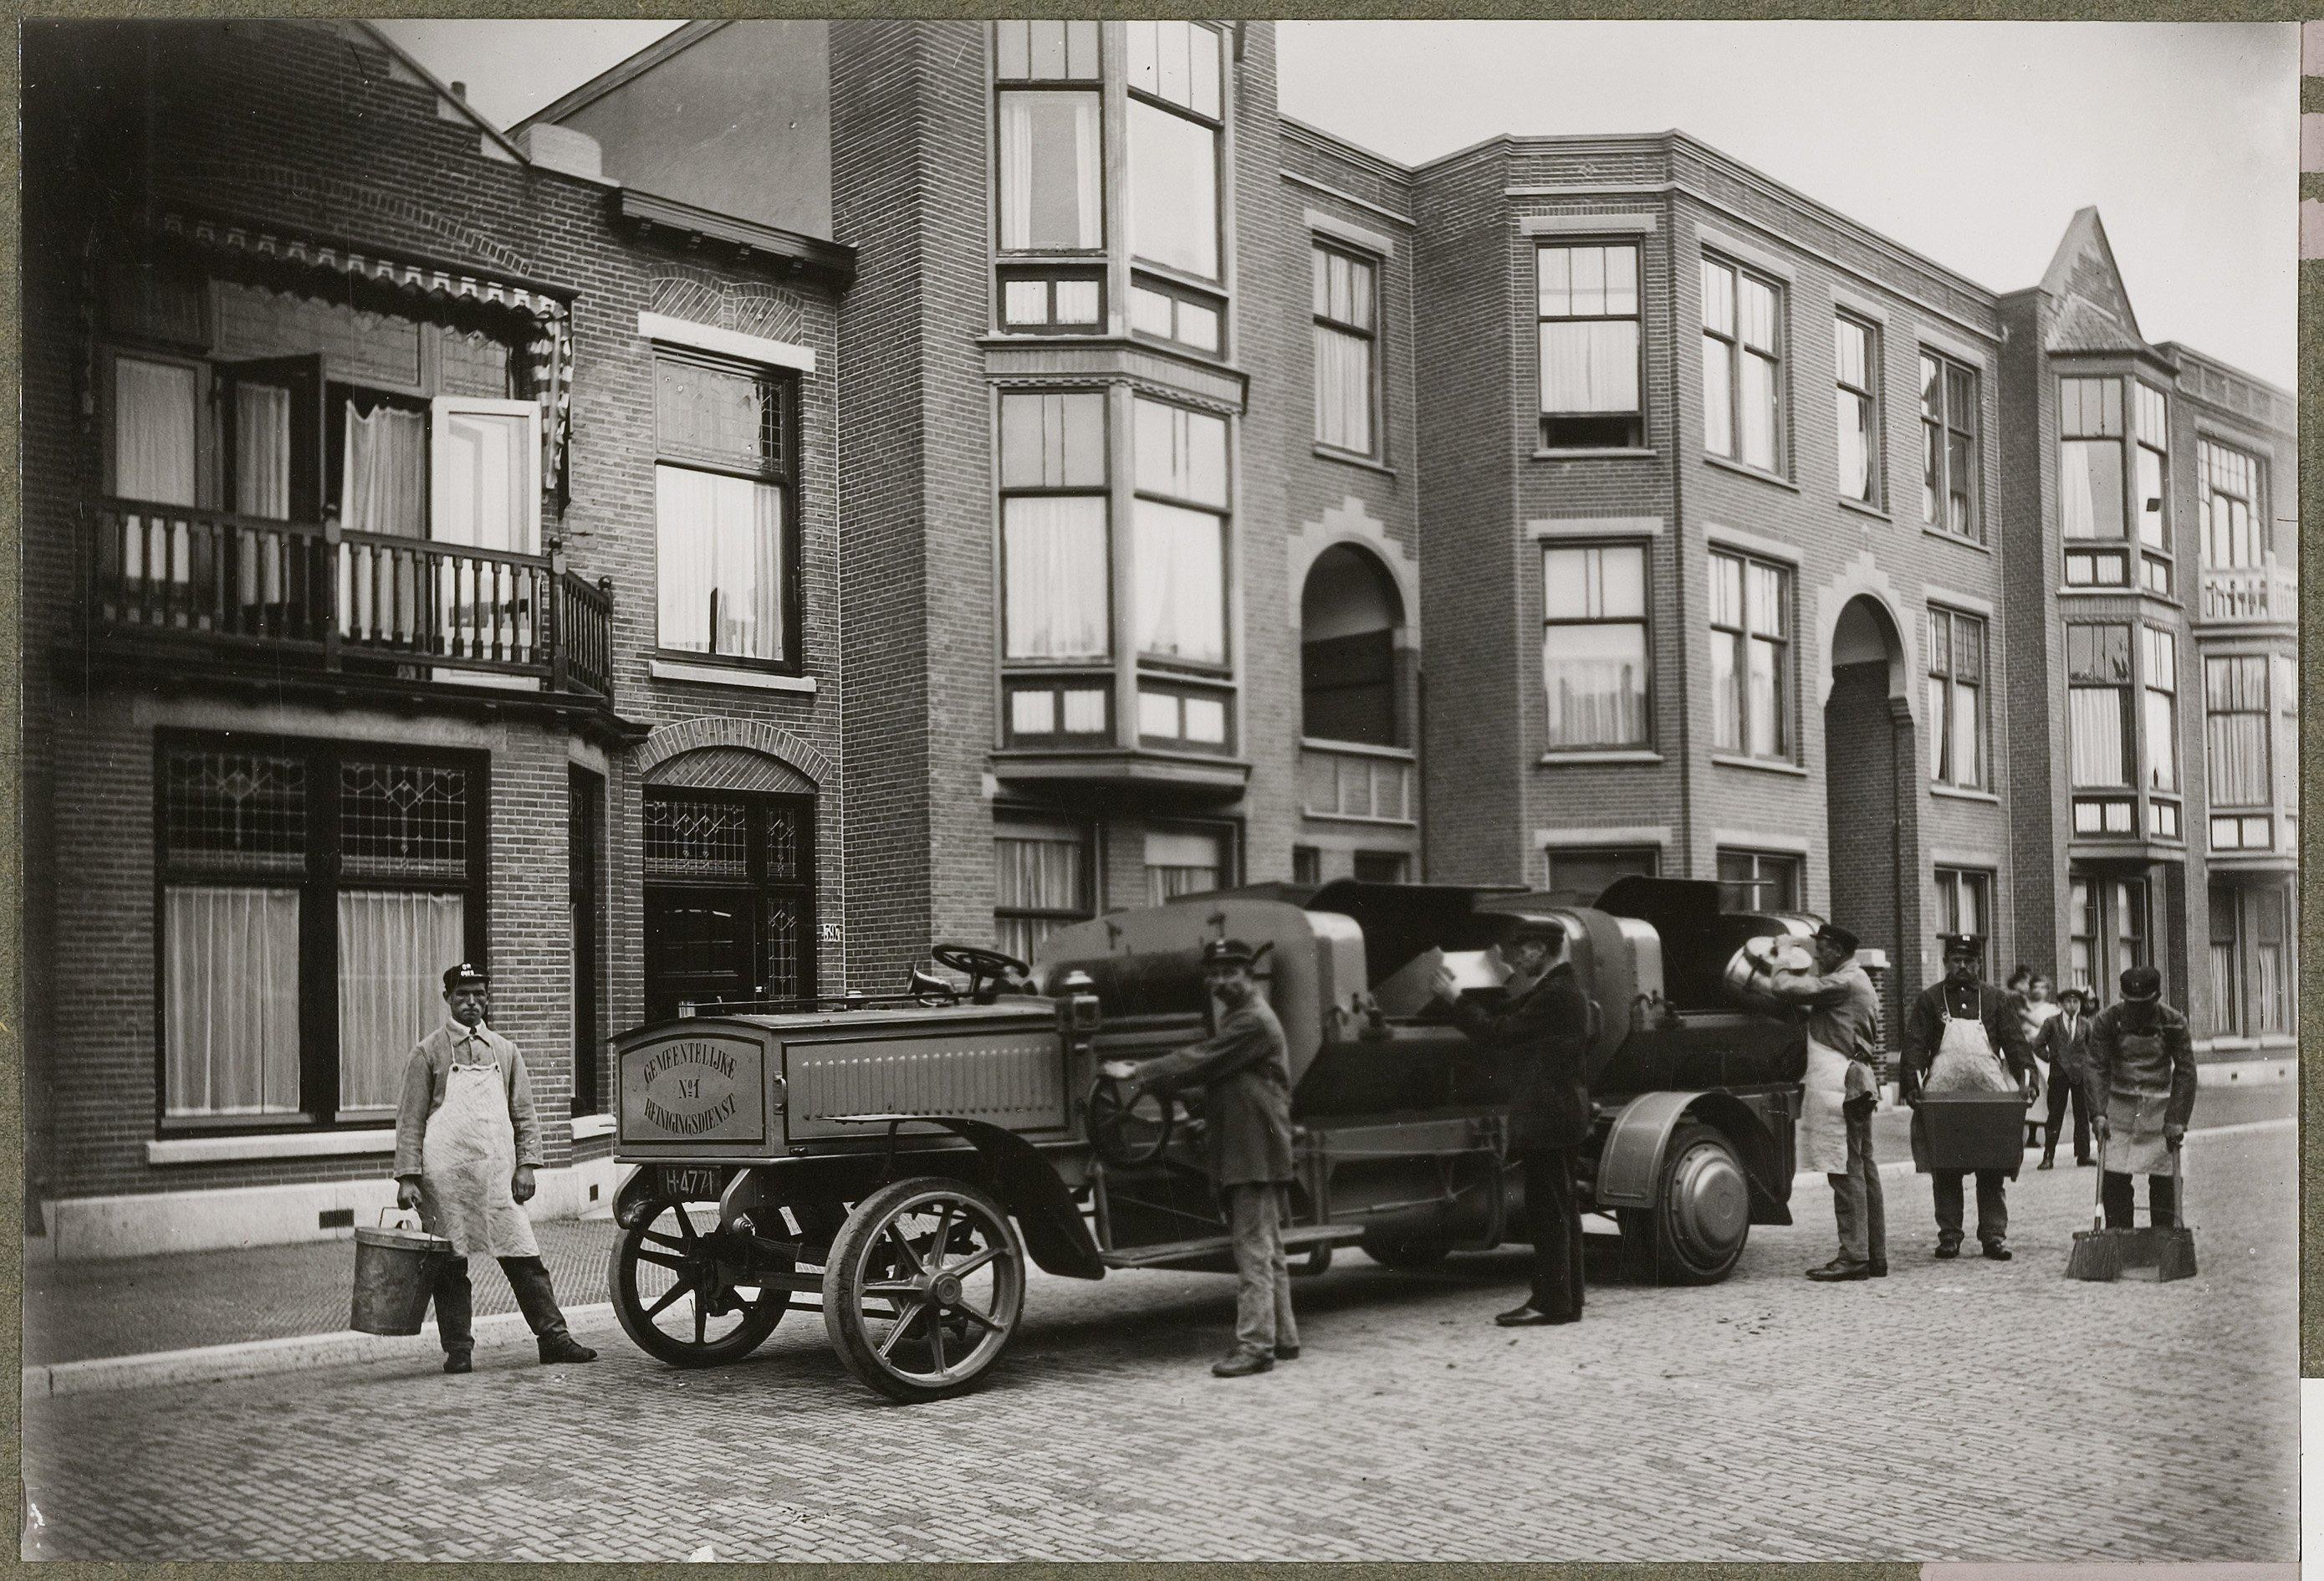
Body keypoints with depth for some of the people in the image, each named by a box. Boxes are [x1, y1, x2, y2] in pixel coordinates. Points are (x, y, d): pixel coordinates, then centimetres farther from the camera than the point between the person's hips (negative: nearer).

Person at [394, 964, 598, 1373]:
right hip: (445, 1177, -2)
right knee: (450, 1265, 1)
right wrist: (408, 1177, -7)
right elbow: (411, 1119, 1)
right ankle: (458, 1350, 9)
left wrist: (526, 1164, 2)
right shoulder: (429, 1051, 5)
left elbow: (524, 1115, 14)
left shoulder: (504, 1051, 14)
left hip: (497, 1173, 2)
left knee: (524, 1256, -1)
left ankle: (554, 1338, 2)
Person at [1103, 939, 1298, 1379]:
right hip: (1244, 1155, 11)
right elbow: (1206, 1071, 19)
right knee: (1267, 1250, 15)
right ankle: (1282, 1337, 21)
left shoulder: (1253, 1021, -14)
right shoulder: (1237, 1020, 20)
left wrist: (1137, 1073, -12)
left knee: (1254, 1252, -9)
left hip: (1256, 1155, -11)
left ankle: (1255, 1345, -8)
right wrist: (1143, 1073, 9)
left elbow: (1199, 1063, -18)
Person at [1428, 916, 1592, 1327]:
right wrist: (1512, 986, 8)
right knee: (1558, 1211, 14)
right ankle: (1564, 1299, 20)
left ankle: (1551, 1302, -4)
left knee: (1549, 1211, -7)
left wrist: (1455, 997, -11)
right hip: (1556, 1119, 11)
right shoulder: (1558, 989, 16)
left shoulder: (1556, 994, -18)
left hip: (1548, 1120, -11)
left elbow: (1499, 1034, -18)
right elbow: (1510, 1027, 16)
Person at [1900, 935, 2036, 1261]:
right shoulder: (1929, 999, 10)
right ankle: (1949, 1237, 8)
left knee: (1993, 1172, 0)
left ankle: (1994, 1237, 6)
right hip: (1943, 1098, -1)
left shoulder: (1995, 999, 14)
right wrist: (1912, 1084, -11)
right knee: (1945, 1172, 1)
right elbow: (1915, 1045, 2)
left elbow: (2013, 1042, 8)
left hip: (1989, 1098, 1)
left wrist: (2026, 1077, -8)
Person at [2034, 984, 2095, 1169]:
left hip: (2081, 1073, 2)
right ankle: (2048, 1157, -1)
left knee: (2082, 1116, 5)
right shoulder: (2051, 1023, 1)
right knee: (2055, 1116, -3)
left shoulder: (2085, 1024, 7)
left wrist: (2087, 1062, 6)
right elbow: (2038, 1045, 6)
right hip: (2059, 1074, -2)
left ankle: (2083, 1156, 12)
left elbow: (2092, 1046, 18)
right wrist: (2050, 1058, 0)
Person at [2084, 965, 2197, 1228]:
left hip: (2159, 1108, 0)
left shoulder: (2174, 1022, -6)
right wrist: (2098, 1113, -19)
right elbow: (2098, 1067, -9)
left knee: (2163, 1179, -1)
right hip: (2120, 1105, 0)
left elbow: (2185, 1071, -6)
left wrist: (2177, 1119, -13)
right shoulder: (2108, 1020, -7)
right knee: (2114, 1178, -3)